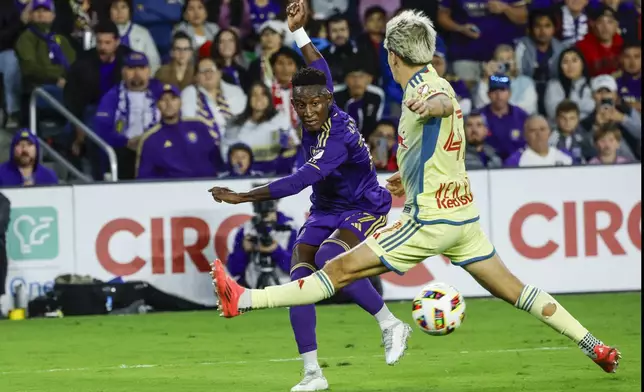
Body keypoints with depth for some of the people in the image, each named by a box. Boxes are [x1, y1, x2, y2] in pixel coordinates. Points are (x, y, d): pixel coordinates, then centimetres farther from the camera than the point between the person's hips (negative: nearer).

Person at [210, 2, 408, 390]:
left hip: (365, 209, -8)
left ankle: (391, 325, -16)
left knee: (329, 258, -35)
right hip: (326, 211, 8)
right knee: (300, 275, -12)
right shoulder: (323, 117, -7)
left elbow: (297, 183, -38)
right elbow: (321, 71, 15)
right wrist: (298, 31, 18)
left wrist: (242, 197, -39)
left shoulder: (336, 138, -31)